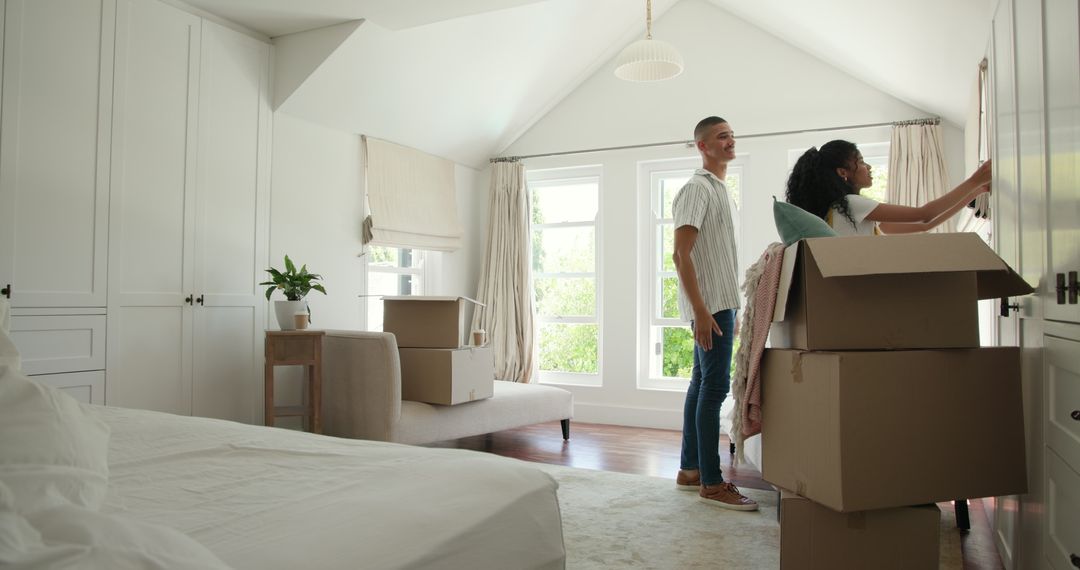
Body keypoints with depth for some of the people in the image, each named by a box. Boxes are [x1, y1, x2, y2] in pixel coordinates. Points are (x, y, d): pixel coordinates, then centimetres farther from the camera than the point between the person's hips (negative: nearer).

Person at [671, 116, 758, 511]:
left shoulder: (721, 190, 19)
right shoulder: (697, 189, -10)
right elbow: (681, 254, -18)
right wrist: (701, 311, -24)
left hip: (721, 303, 10)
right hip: (709, 305, -10)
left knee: (703, 384, 11)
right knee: (715, 386, -9)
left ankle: (689, 471, 20)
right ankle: (711, 483, -4)